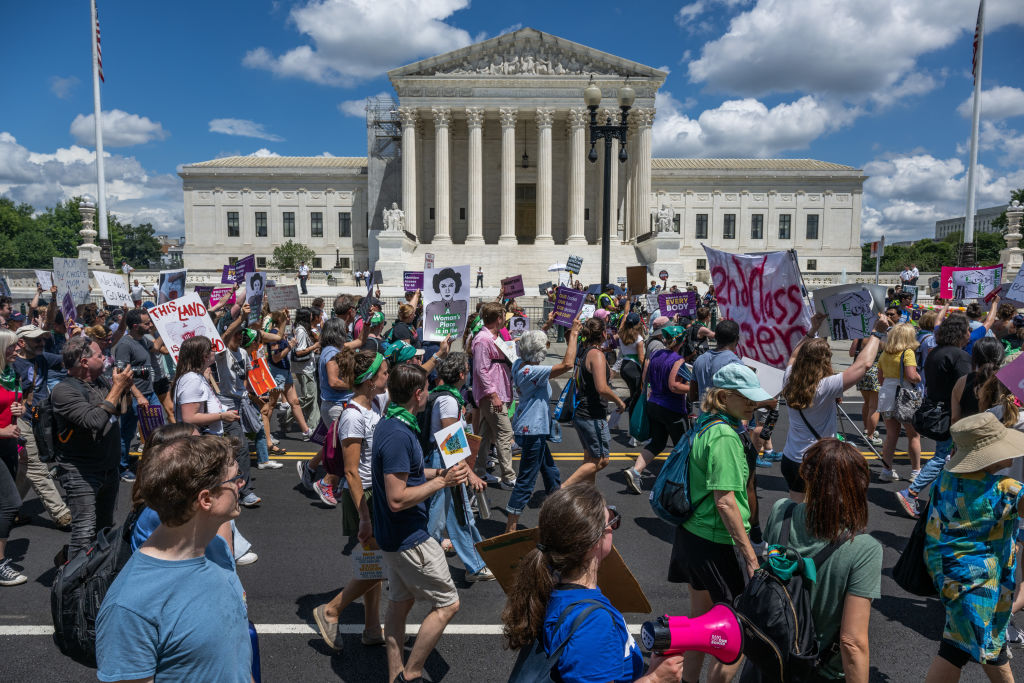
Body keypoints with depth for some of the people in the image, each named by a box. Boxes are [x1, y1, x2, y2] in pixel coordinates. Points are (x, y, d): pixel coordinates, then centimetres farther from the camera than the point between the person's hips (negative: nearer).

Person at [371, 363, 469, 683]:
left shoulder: (390, 425, 6)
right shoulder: (398, 435, -27)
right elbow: (397, 499, -27)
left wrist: (439, 472, 7)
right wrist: (440, 482, -20)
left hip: (395, 536, 10)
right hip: (409, 538, -10)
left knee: (400, 603, 19)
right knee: (447, 604, 3)